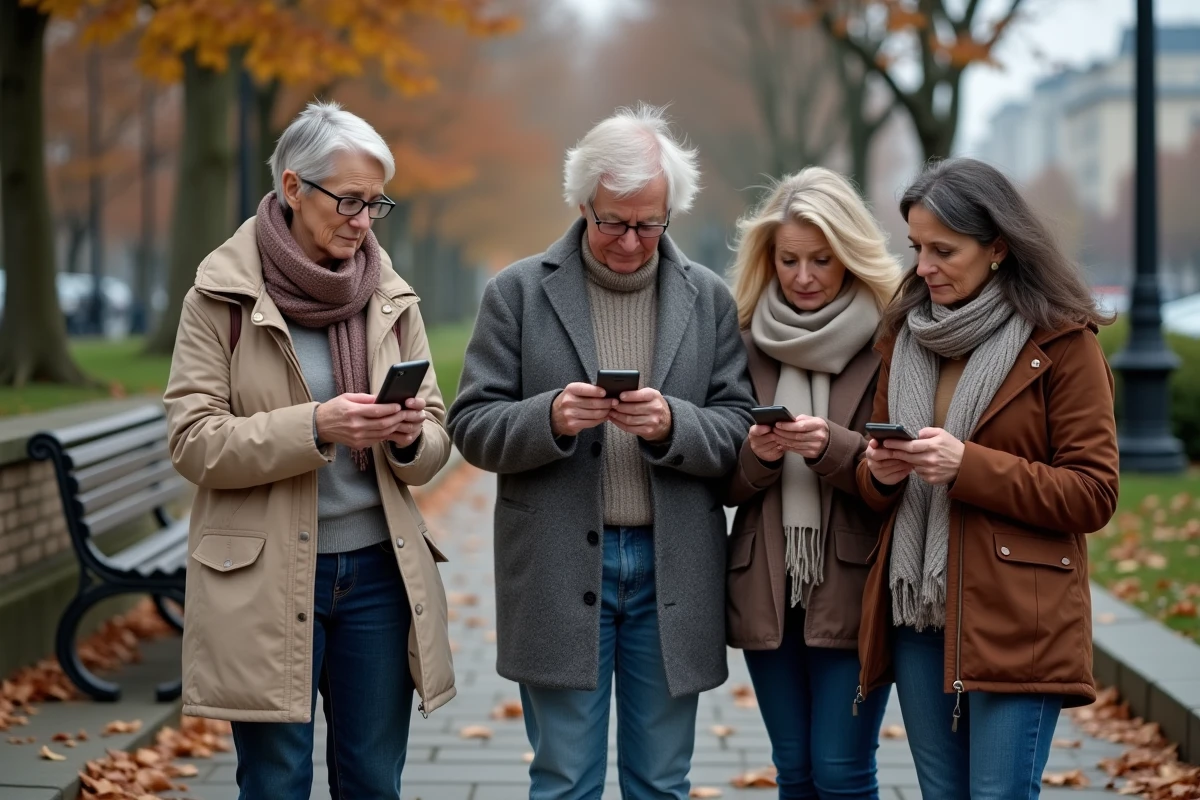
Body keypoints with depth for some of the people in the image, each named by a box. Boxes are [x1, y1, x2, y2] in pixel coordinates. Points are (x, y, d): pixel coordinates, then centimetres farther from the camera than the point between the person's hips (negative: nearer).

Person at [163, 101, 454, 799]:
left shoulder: (392, 299, 8)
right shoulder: (223, 296, -3)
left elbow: (436, 442, 11)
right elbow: (194, 442, -9)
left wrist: (410, 438, -13)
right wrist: (314, 428, -21)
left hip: (379, 566, 4)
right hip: (265, 577, -3)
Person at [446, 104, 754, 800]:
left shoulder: (709, 298, 6)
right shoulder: (518, 292, 1)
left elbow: (739, 429, 3)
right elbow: (473, 427, 0)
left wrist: (672, 424, -17)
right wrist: (551, 419, -20)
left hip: (673, 575, 2)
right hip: (557, 573, -1)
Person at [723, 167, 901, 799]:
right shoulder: (746, 339, 7)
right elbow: (725, 483, 9)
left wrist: (834, 448, -21)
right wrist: (755, 454, -12)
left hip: (854, 588, -4)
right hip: (767, 587, 4)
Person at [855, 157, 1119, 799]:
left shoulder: (1061, 341, -6)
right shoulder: (905, 334, 12)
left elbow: (1093, 495, -9)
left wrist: (967, 467, -19)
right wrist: (881, 474, -6)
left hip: (1015, 622, -6)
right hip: (915, 609, 6)